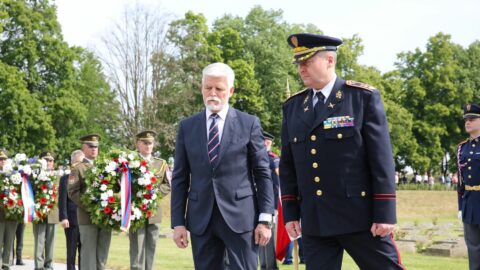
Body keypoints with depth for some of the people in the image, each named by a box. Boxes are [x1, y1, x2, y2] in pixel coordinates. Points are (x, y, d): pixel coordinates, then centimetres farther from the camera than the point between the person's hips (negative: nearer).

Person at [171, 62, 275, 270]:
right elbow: (180, 178, 9)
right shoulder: (187, 127, 9)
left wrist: (265, 219, -5)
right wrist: (178, 222, 3)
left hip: (241, 217, -2)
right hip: (201, 220, 2)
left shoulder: (249, 124, 3)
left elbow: (263, 173, 1)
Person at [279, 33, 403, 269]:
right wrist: (290, 213, 7)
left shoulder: (364, 97, -3)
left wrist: (385, 213, -11)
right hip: (314, 222, 4)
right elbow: (287, 165, 13)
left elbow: (382, 159, -7)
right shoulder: (292, 106, 11)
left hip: (360, 217, -4)